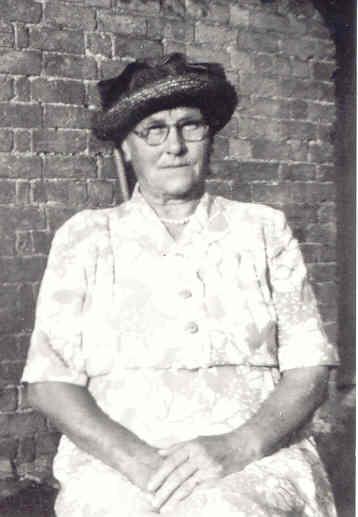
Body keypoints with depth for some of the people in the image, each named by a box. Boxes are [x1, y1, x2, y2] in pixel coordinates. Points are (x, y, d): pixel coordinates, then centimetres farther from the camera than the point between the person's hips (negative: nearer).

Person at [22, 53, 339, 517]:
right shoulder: (83, 238, 10)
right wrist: (135, 459, -12)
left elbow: (308, 371, 6)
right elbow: (48, 382, 3)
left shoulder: (264, 229, 11)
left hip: (255, 455, 0)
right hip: (115, 464, 1)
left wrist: (238, 446, -12)